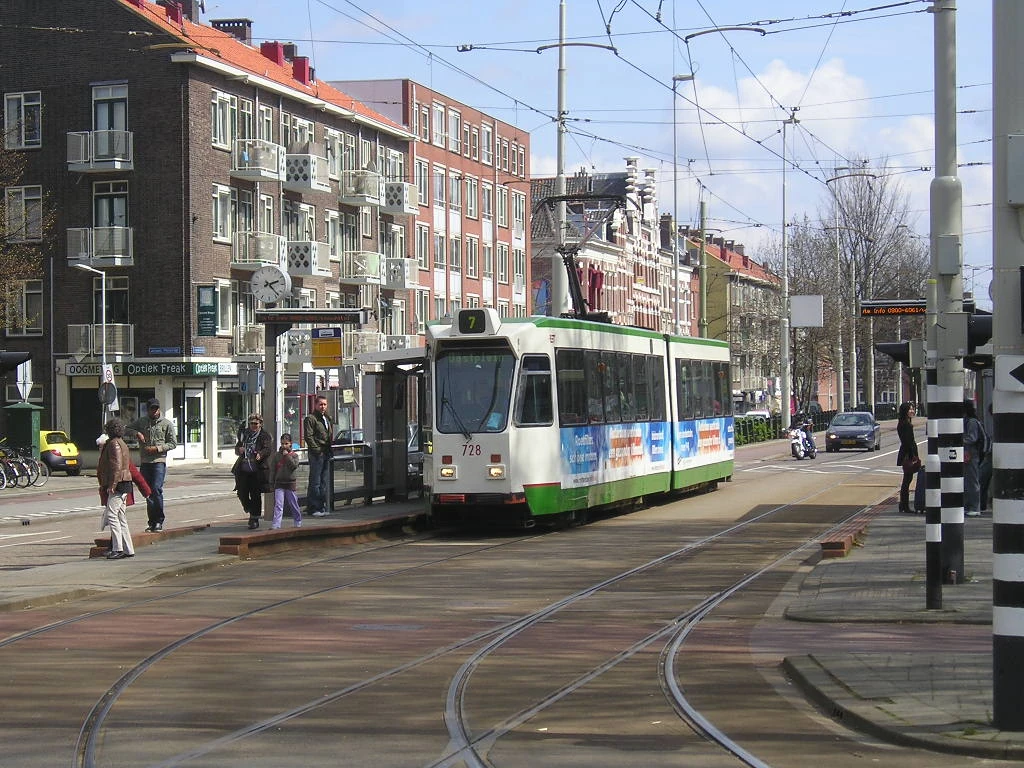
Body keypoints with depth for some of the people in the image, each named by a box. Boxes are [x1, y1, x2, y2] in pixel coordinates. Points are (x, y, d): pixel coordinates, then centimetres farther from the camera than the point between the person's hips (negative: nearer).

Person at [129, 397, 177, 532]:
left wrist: (157, 448, -11)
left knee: (156, 489, -16)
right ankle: (152, 522, 14)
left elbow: (173, 444, 3)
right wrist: (137, 433, -4)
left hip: (159, 461, -4)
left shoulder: (166, 424, 3)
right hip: (145, 462, 4)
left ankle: (159, 521, -9)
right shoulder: (141, 422, 11)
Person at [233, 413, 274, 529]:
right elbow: (237, 448, 20)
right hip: (243, 469, 4)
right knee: (242, 494, 1)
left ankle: (255, 519, 9)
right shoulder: (244, 433, 15)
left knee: (255, 495, 0)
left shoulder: (265, 435, 1)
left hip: (256, 470, -4)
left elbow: (268, 449, -13)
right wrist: (239, 449, -5)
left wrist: (260, 454, -34)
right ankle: (252, 513, 27)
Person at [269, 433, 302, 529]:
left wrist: (287, 455, -15)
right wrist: (271, 483, 4)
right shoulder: (276, 456, 3)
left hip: (290, 483, 0)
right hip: (279, 483, 0)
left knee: (293, 505, 11)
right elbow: (273, 470, 7)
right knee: (278, 505, -10)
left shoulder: (294, 455, 1)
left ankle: (298, 522, 30)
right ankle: (275, 525, -15)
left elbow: (295, 465, -18)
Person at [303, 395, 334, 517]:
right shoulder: (310, 419, -6)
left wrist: (330, 450, 14)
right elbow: (308, 436, -13)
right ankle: (313, 508, -3)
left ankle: (322, 507, 16)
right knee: (315, 482, -6)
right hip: (316, 454, -8)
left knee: (325, 482, 10)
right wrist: (317, 450, -18)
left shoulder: (328, 419, 20)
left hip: (327, 454, 8)